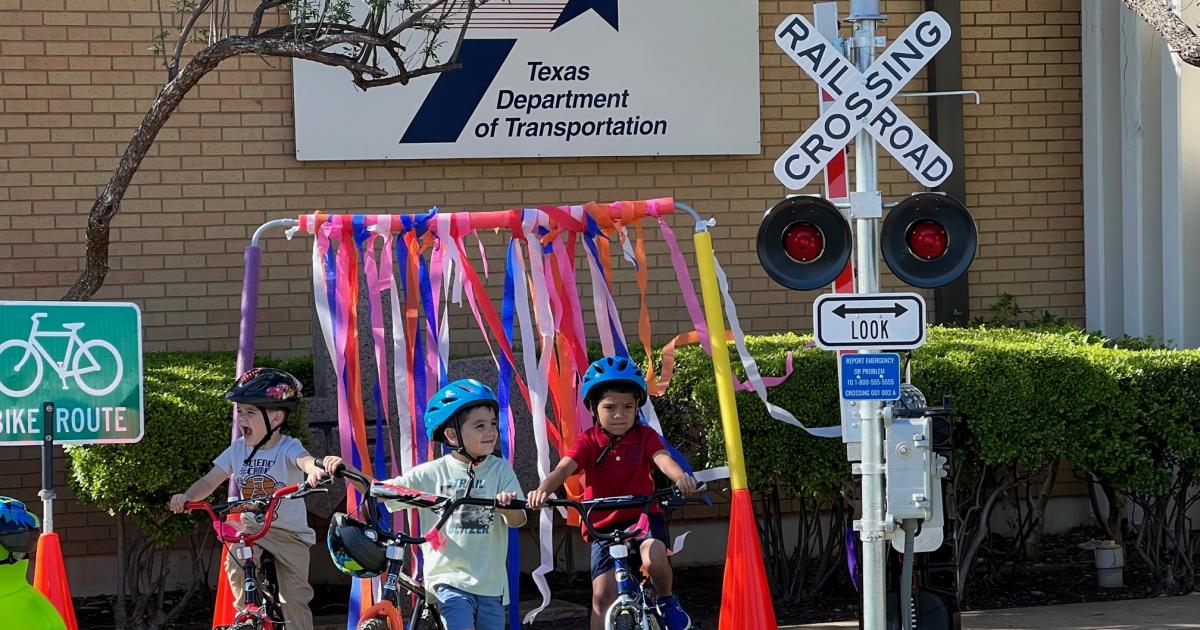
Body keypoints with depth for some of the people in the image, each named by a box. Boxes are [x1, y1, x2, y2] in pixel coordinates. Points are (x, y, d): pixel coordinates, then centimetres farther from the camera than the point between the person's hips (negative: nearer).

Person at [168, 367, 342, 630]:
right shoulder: (238, 450, -2)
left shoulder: (287, 448, -16)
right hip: (251, 529, 3)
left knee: (294, 600, -3)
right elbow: (209, 481, -3)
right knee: (236, 566, -27)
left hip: (290, 533, -3)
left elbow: (303, 459, -40)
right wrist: (187, 497, -24)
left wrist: (316, 468, -65)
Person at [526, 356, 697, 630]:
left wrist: (680, 477, -48)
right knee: (603, 595, -5)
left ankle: (668, 602, 0)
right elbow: (565, 467, -22)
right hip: (603, 525, 1)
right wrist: (543, 489, -45)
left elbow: (663, 458, -23)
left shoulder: (644, 436, -4)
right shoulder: (588, 442, -5)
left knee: (654, 559, -31)